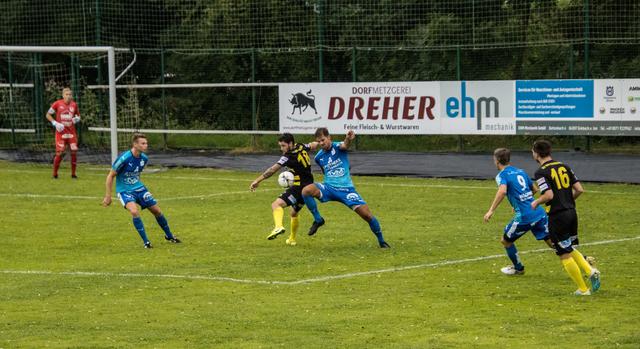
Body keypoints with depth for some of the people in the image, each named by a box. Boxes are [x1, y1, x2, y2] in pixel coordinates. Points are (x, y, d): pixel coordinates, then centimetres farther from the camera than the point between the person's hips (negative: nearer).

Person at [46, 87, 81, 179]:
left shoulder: (74, 104, 7)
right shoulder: (57, 104, -3)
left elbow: (78, 115, 22)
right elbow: (48, 115, 3)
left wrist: (77, 119, -3)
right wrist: (55, 123, -10)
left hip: (71, 132, 3)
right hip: (61, 132, -3)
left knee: (74, 152, -3)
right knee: (59, 153, -9)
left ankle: (73, 174, 10)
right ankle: (55, 174, 5)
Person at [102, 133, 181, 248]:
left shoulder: (144, 158, -3)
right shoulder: (124, 158, -22)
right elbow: (111, 176, -13)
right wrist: (108, 196, -12)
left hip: (139, 188, 6)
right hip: (124, 190, -6)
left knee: (157, 210, 6)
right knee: (134, 211, -30)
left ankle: (169, 236, 29)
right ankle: (146, 242, -18)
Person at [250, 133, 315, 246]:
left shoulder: (289, 157, -18)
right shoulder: (301, 147, 5)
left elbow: (272, 170, -24)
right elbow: (312, 145, 29)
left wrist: (258, 180, -25)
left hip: (299, 187, -9)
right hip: (309, 187, 9)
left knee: (276, 204, -23)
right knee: (294, 213, 28)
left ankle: (278, 226, -48)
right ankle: (292, 239, 40)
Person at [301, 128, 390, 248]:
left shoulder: (337, 147, -7)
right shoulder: (318, 157, 7)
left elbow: (345, 145, -34)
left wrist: (348, 139, -56)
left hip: (346, 188, -3)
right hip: (329, 188, 3)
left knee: (367, 215, -11)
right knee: (306, 191, -26)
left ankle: (381, 241, 12)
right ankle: (318, 220, -7)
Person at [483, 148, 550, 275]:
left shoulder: (502, 175, -4)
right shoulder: (520, 171, 17)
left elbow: (502, 191, -25)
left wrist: (491, 210, -25)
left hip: (524, 217, -6)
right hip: (539, 212, 6)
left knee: (506, 241, 17)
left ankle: (518, 268, 31)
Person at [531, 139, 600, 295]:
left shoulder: (541, 172, -11)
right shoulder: (564, 167, 9)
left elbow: (549, 195, -22)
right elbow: (579, 189, 5)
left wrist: (536, 202, -3)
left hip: (557, 216, -7)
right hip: (571, 212, 7)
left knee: (565, 255, 3)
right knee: (571, 250, 22)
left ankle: (583, 289, 6)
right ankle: (590, 271, 0)